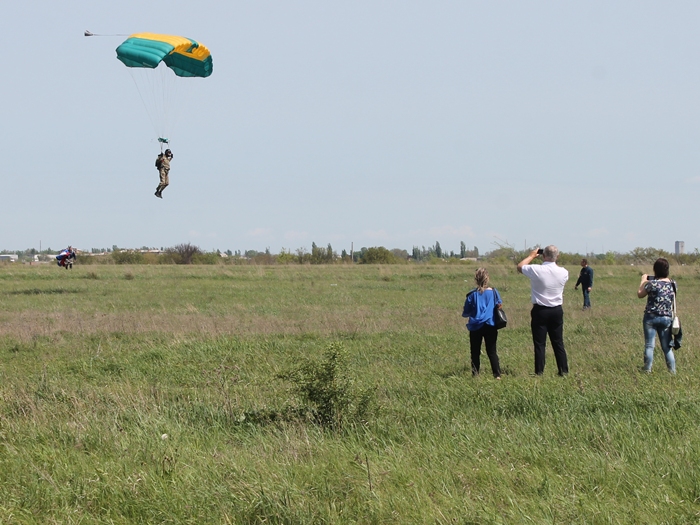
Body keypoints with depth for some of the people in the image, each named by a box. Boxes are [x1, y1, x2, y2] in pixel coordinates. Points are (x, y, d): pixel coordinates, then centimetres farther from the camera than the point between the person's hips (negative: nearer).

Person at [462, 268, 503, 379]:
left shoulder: (472, 295, -6)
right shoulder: (494, 293, -4)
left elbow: (465, 313, -1)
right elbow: (499, 305, 9)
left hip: (475, 327, -1)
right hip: (490, 326, 1)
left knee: (475, 352, 10)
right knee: (492, 352, 6)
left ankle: (475, 374, 8)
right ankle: (497, 374, -2)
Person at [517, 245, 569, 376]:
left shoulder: (536, 270, -16)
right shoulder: (563, 272, -6)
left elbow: (520, 266, 3)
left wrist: (532, 255, 15)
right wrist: (553, 261, 16)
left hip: (540, 310, -3)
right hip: (557, 310, 3)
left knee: (539, 343, 2)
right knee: (558, 342, 11)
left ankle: (539, 371, 1)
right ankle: (563, 370, 13)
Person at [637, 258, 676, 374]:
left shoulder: (652, 283, -14)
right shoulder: (672, 284, 1)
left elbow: (640, 294, -2)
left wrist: (643, 281, 13)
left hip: (651, 317, -4)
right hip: (667, 318, 4)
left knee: (649, 345, 3)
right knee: (667, 347, 11)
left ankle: (647, 369, 3)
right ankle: (672, 370, 8)